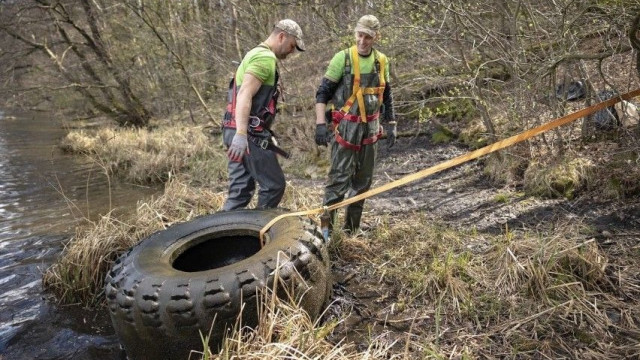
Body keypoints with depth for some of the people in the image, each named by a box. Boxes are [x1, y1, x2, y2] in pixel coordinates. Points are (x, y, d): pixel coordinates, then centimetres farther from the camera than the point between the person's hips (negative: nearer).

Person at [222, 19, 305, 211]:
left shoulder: (256, 54, 24)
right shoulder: (265, 57, -9)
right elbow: (245, 96, -22)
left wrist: (266, 134, 27)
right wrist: (241, 134, -30)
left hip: (238, 132, 10)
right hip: (249, 134, -10)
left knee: (240, 190, 11)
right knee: (274, 185, -2)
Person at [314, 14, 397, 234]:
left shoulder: (381, 61, 7)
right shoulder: (343, 58, -8)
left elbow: (386, 95, 17)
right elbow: (322, 92, -8)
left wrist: (391, 124, 13)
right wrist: (320, 123, -18)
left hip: (370, 127, 6)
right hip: (345, 127, -6)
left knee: (363, 181, 11)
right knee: (339, 179, -9)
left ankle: (351, 229, 25)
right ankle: (326, 228, 1)